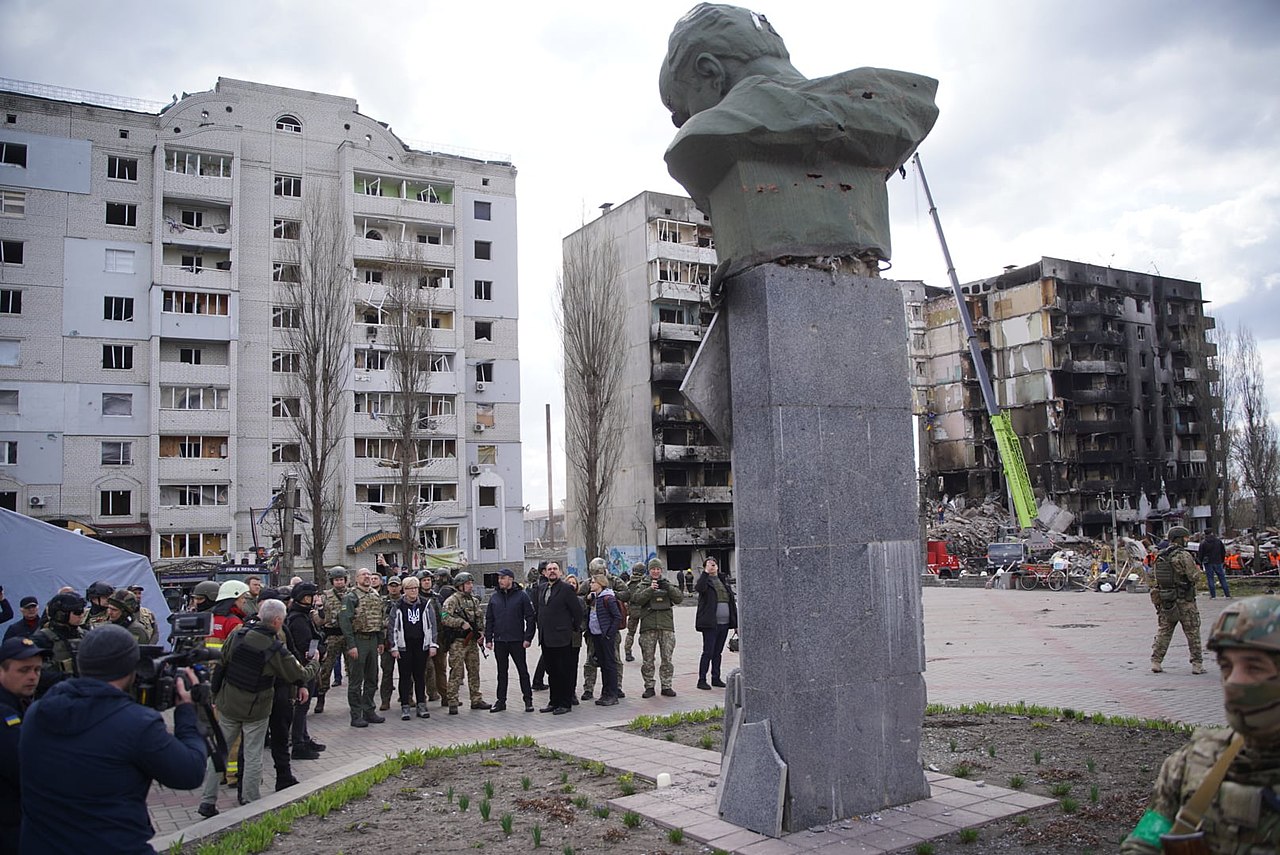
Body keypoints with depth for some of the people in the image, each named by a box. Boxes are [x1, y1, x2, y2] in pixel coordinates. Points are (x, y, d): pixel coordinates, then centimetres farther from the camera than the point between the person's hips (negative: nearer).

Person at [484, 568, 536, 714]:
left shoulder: (521, 596, -3)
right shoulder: (494, 597, 8)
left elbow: (530, 618, -4)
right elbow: (489, 619, 12)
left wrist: (528, 638, -10)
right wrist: (488, 638, 4)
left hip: (517, 641, -4)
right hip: (499, 641, 4)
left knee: (523, 671, 3)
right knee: (502, 672, 11)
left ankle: (528, 700, 10)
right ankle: (501, 700, 18)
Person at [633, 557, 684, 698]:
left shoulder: (667, 585, 12)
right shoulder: (643, 586, 8)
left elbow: (679, 598, -1)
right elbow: (636, 600, -9)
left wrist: (668, 588, -17)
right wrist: (650, 589, -21)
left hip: (667, 626, 1)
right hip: (648, 627, -1)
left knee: (668, 659, 2)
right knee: (647, 660, 2)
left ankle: (666, 686, 11)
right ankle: (649, 687, 12)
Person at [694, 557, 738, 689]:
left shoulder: (724, 581, 16)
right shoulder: (704, 580, -1)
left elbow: (732, 600, 18)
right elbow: (699, 587, -27)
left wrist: (735, 621, 14)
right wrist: (706, 572, -26)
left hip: (724, 623, 6)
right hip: (710, 623, -6)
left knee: (718, 652, 13)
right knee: (708, 652, -6)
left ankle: (716, 678, 22)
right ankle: (702, 680, 1)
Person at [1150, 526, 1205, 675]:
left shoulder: (1160, 556, 6)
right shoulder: (1184, 555, -14)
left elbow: (1155, 575, 10)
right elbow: (1193, 576, -14)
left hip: (1166, 600, 6)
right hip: (1184, 600, -6)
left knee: (1164, 631, 12)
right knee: (1192, 632, 5)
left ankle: (1156, 661, 10)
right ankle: (1197, 664, 7)